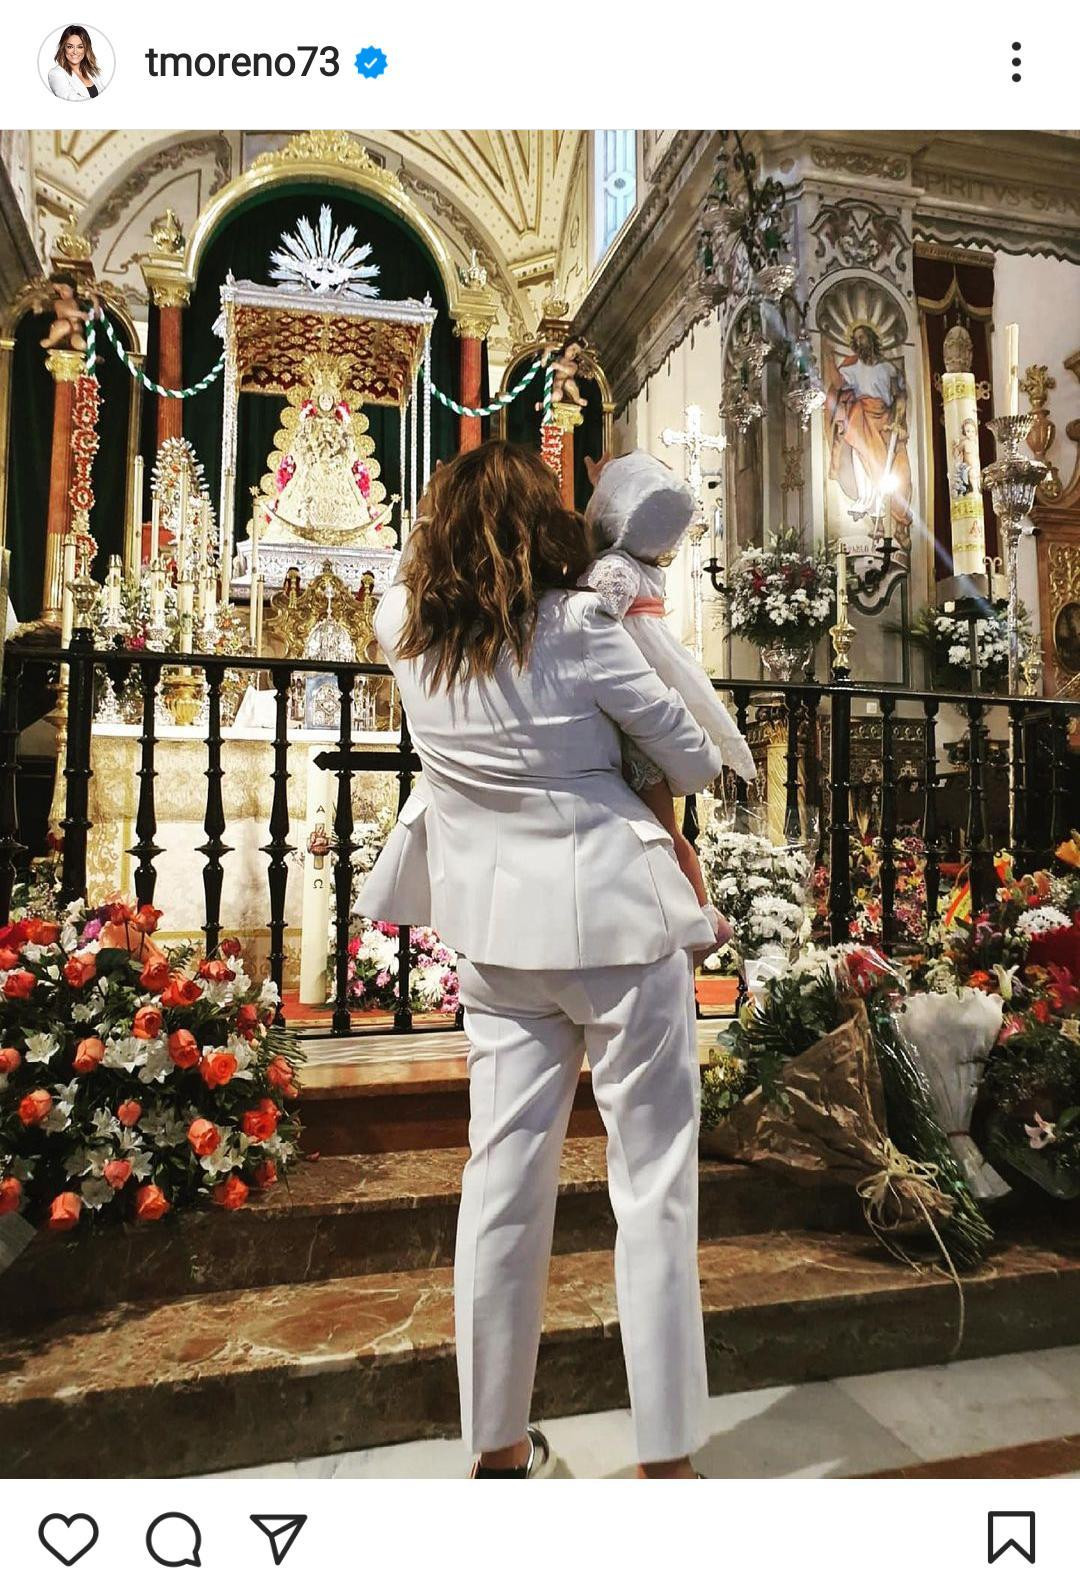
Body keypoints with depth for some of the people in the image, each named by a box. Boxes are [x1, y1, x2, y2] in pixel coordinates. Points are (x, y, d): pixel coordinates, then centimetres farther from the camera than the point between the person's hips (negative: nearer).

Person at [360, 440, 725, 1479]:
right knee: (652, 1188, 6)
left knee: (502, 1178, 11)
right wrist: (645, 786, 17)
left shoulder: (408, 632, 3)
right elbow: (693, 759, -2)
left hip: (499, 936, 5)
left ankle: (497, 1447, 25)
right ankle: (665, 1460, 16)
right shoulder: (576, 624, -9)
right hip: (618, 922, -4)